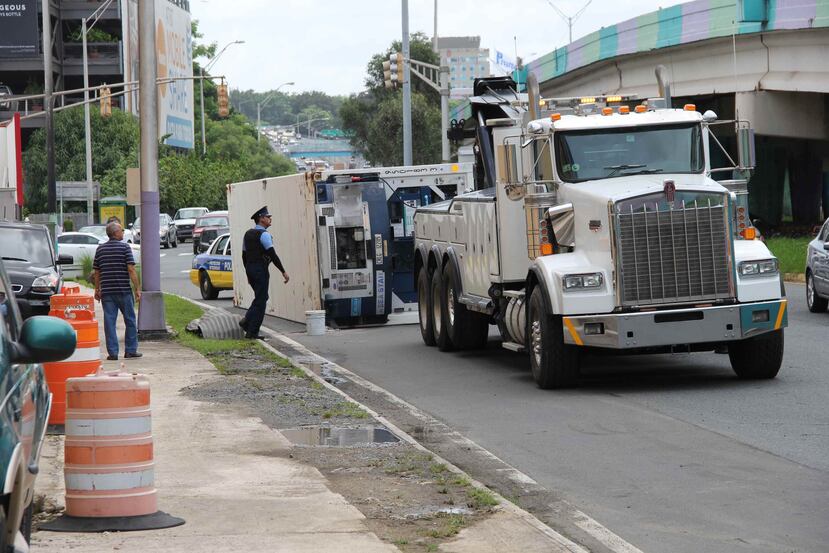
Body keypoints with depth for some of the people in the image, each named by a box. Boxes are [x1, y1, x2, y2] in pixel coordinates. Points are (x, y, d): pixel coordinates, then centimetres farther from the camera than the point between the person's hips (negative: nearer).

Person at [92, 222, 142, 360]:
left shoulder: (100, 249, 8)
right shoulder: (124, 247, -5)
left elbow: (96, 272, 11)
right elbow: (131, 269, -11)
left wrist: (97, 289, 21)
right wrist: (137, 289, -8)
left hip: (107, 291, 3)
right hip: (124, 290, -3)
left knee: (109, 321, 2)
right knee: (130, 320, 9)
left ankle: (112, 352, -1)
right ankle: (130, 350, 11)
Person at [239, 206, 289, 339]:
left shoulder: (248, 234, 12)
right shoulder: (263, 234, -13)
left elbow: (244, 255, 17)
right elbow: (273, 254, -19)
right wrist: (283, 272, -16)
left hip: (250, 268, 8)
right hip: (261, 269, -8)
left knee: (260, 297, 20)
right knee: (261, 300, -1)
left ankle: (247, 321, 5)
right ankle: (252, 331, -1)